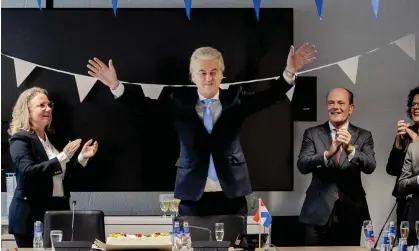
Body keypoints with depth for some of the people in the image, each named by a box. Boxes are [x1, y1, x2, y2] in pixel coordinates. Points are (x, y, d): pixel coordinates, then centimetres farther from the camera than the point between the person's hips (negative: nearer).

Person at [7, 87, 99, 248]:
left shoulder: (51, 137, 14)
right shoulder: (20, 139, -8)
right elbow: (28, 172, -24)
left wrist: (82, 157, 6)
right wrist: (63, 157, -26)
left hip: (58, 211, 7)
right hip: (32, 216, -7)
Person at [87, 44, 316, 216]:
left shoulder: (235, 97, 2)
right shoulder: (180, 99, 2)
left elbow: (268, 97, -9)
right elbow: (145, 105, -5)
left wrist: (289, 73, -24)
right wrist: (115, 86, -18)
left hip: (230, 193, 0)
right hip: (193, 194, 0)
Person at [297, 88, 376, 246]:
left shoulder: (363, 136, 4)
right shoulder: (312, 134, 4)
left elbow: (370, 167, -11)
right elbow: (302, 165, -10)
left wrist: (351, 149, -29)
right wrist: (328, 154, -27)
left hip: (351, 214, 1)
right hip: (318, 213, 0)